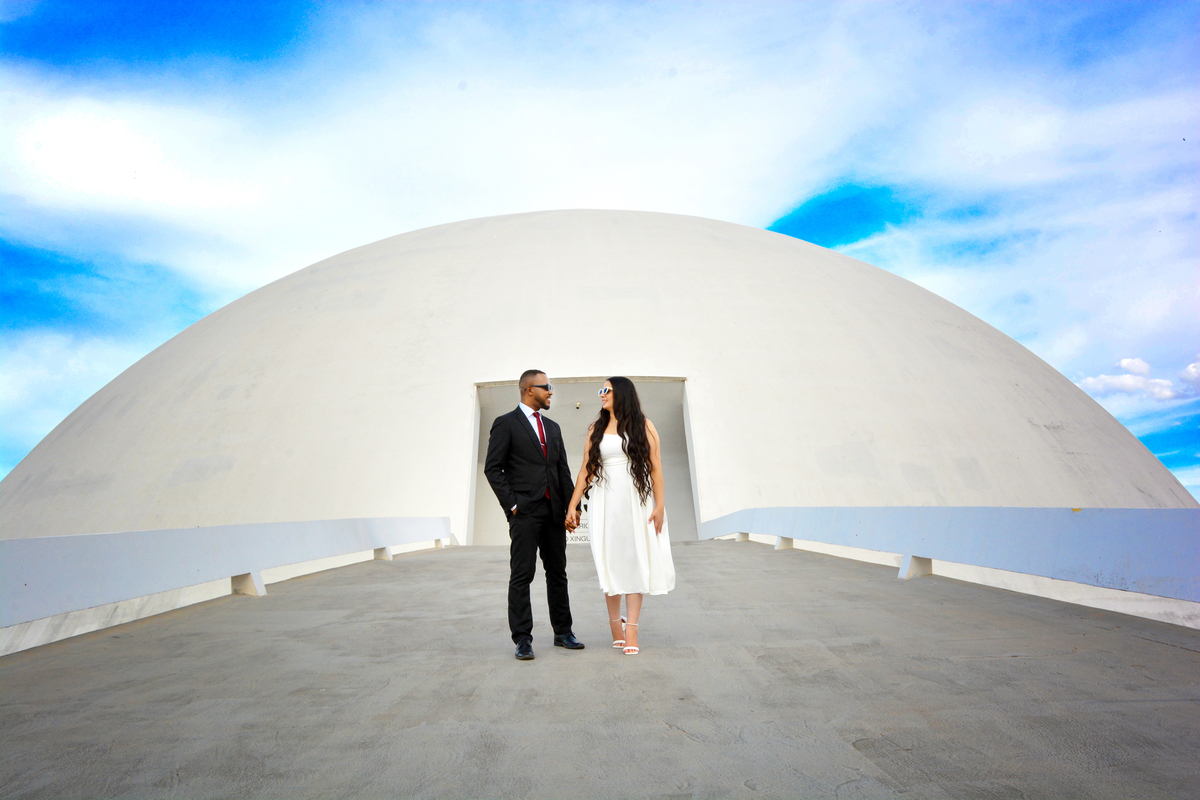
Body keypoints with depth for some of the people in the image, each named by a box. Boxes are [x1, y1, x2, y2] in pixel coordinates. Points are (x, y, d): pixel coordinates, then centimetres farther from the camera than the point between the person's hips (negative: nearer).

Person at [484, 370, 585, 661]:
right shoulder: (506, 424, -2)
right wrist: (512, 504, -11)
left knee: (558, 573, 12)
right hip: (525, 513, -6)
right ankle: (522, 639, 10)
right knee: (521, 576, 0)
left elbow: (563, 469, 16)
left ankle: (563, 632, 23)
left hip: (553, 512, 6)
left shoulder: (553, 427, 17)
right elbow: (493, 468, -6)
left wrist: (571, 506, 7)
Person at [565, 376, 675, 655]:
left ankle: (631, 631, 2)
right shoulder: (596, 429, 11)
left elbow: (655, 467, -1)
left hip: (636, 500, -2)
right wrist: (572, 505, 2)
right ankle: (616, 626, 14)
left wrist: (659, 505, -8)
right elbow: (586, 470, 8)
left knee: (635, 561, -2)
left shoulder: (642, 425, 3)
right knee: (609, 561, 3)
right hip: (605, 502, 2)